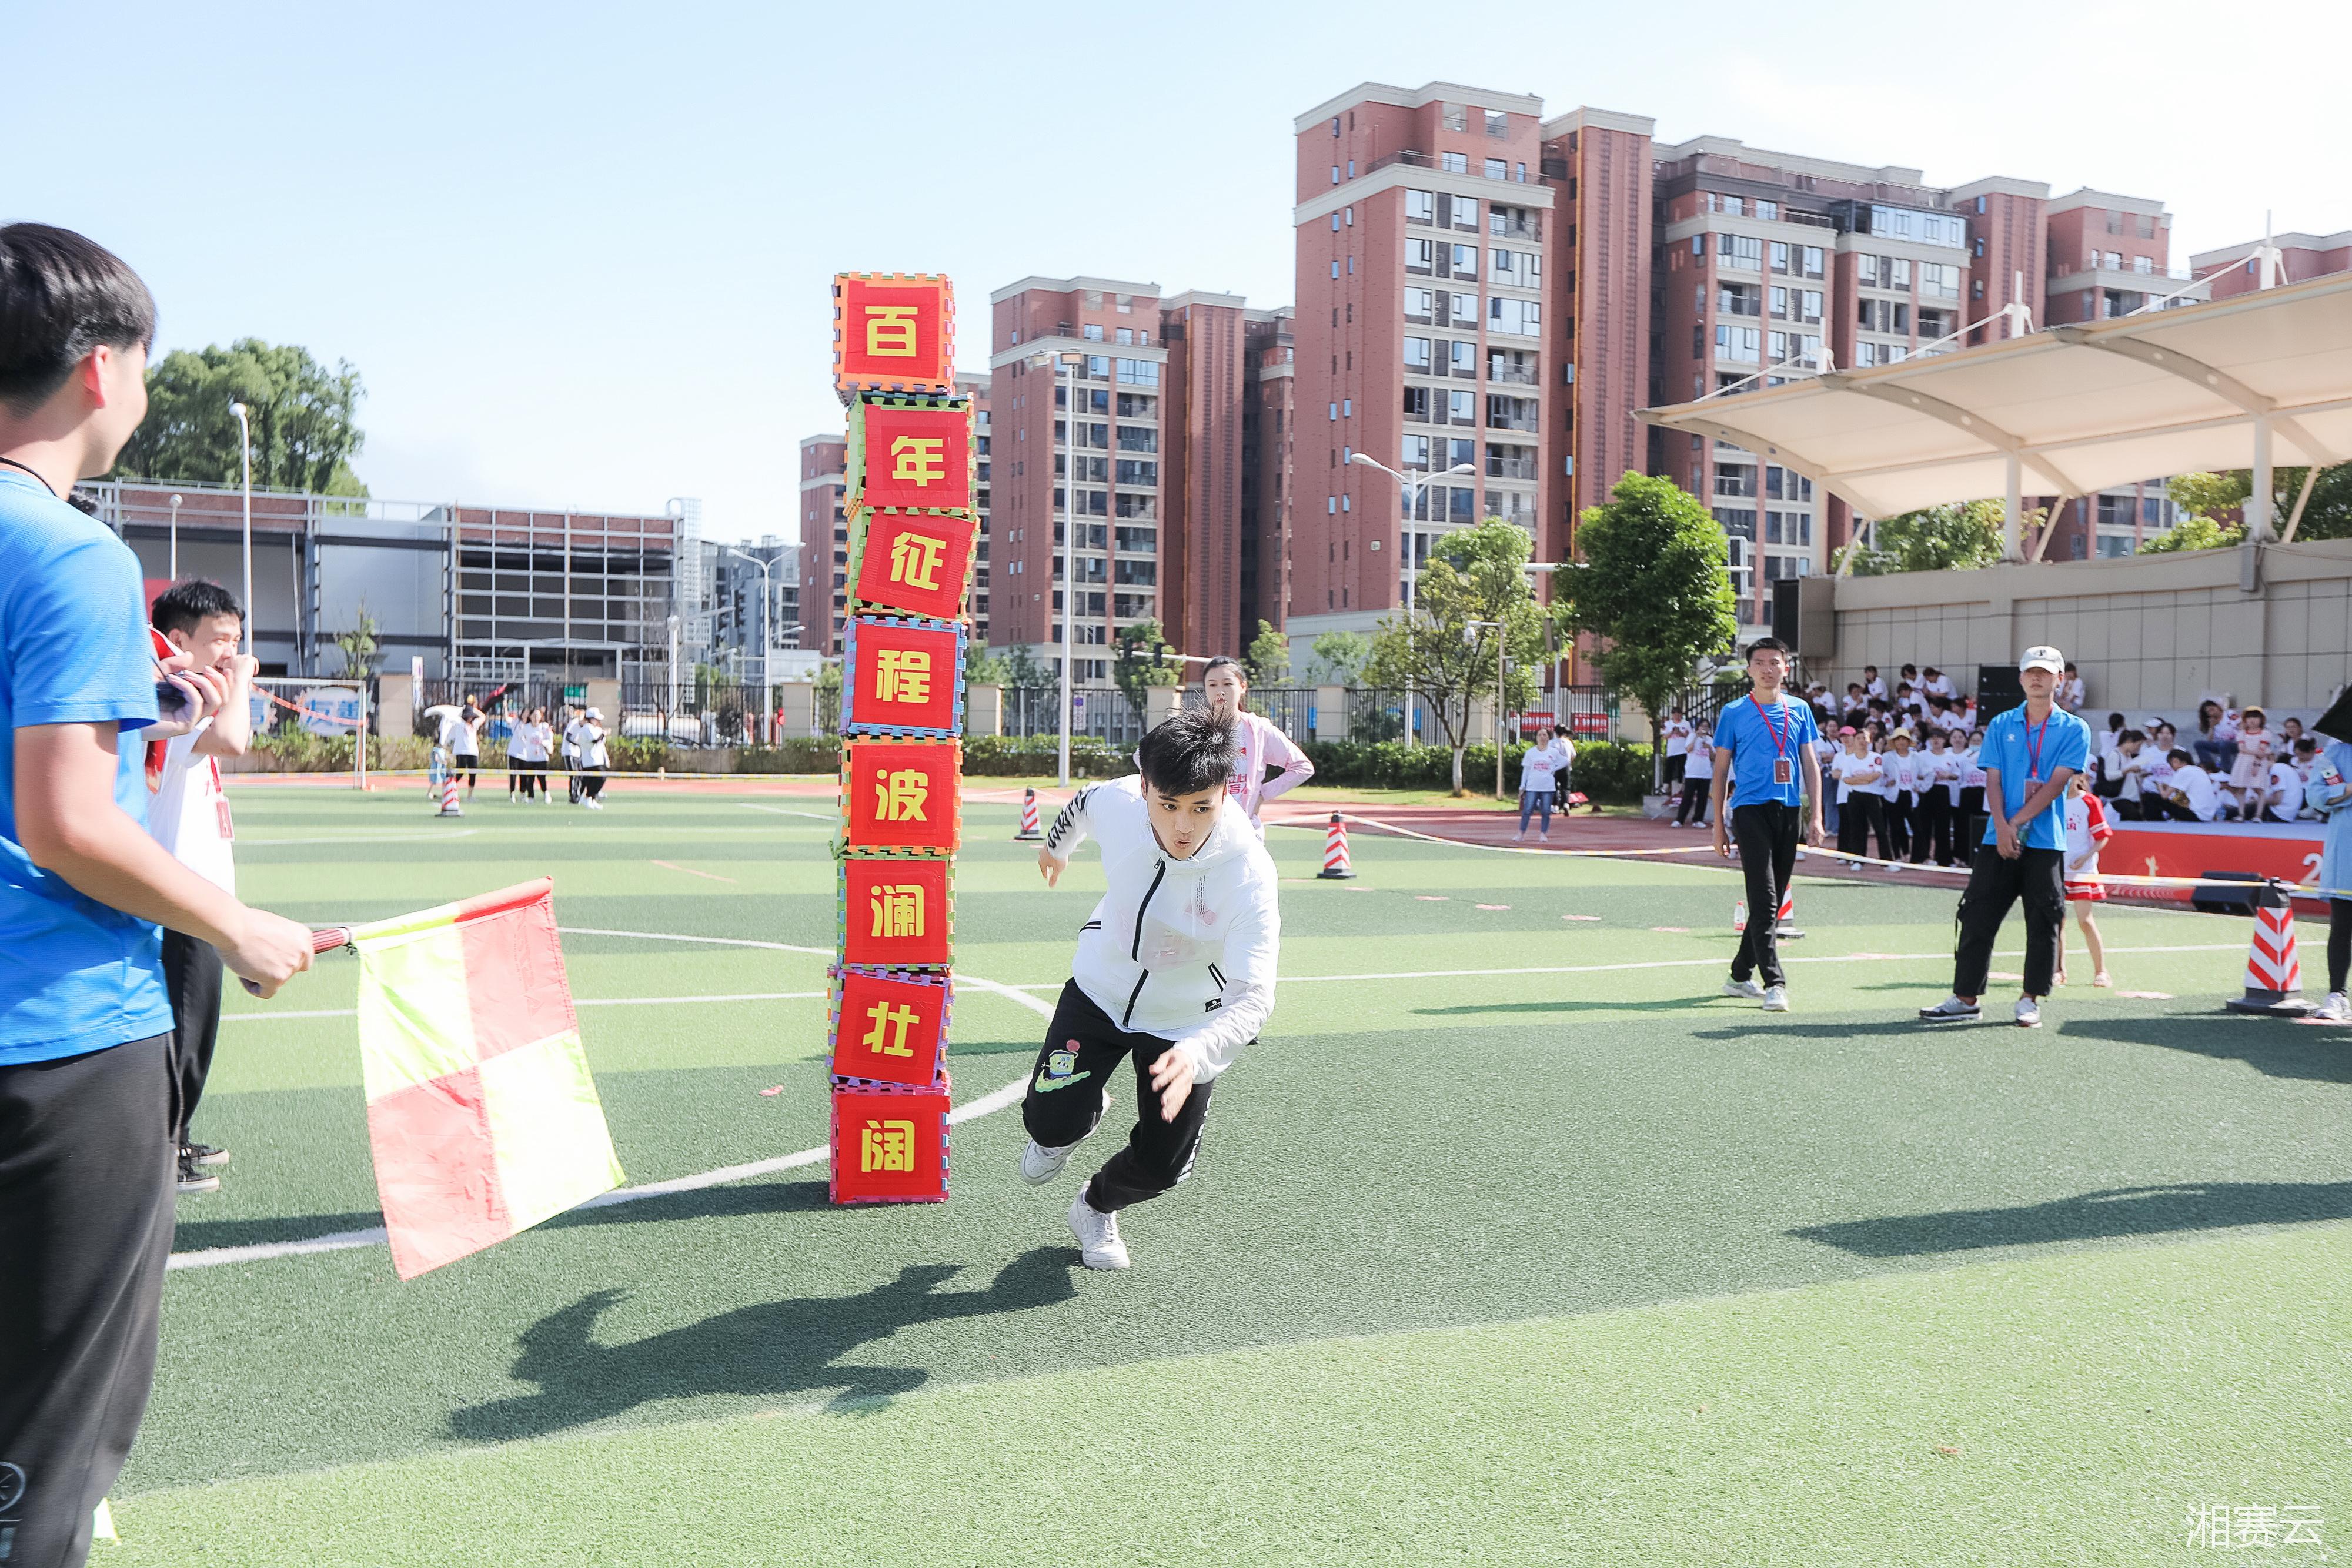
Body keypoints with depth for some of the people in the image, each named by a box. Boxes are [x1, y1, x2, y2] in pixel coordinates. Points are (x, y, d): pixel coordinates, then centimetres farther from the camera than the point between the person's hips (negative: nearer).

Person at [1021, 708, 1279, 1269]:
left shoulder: (1248, 874, -34)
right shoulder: (1116, 801, -26)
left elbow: (1254, 997, -38)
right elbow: (1083, 802, 1)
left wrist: (1196, 1054, -58)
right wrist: (1057, 843, 23)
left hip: (1187, 1023, -1)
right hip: (1100, 988, 2)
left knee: (1160, 1165, 1)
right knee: (1050, 1121, -12)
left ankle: (1097, 1207, 37)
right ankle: (1079, 1115, 28)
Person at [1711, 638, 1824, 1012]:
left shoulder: (1799, 711, 11)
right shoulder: (1733, 713, 2)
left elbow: (1810, 765, 13)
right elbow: (1720, 770, 5)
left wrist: (1815, 816, 3)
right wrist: (1719, 826, 1)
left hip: (1789, 812, 4)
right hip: (1750, 809, -4)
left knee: (1771, 901, 9)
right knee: (1765, 901, -12)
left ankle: (1740, 975, 21)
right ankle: (1774, 983, -13)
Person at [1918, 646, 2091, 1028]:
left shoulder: (2074, 730, 2)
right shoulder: (2001, 726, 10)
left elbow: (2056, 784, -7)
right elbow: (1993, 781, 3)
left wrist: (2018, 823, -14)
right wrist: (2002, 827, -12)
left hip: (2045, 842, -2)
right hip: (1997, 840, 2)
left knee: (2042, 924, 2)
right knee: (1977, 918, 0)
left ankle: (2030, 1000, 13)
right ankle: (1965, 997, 7)